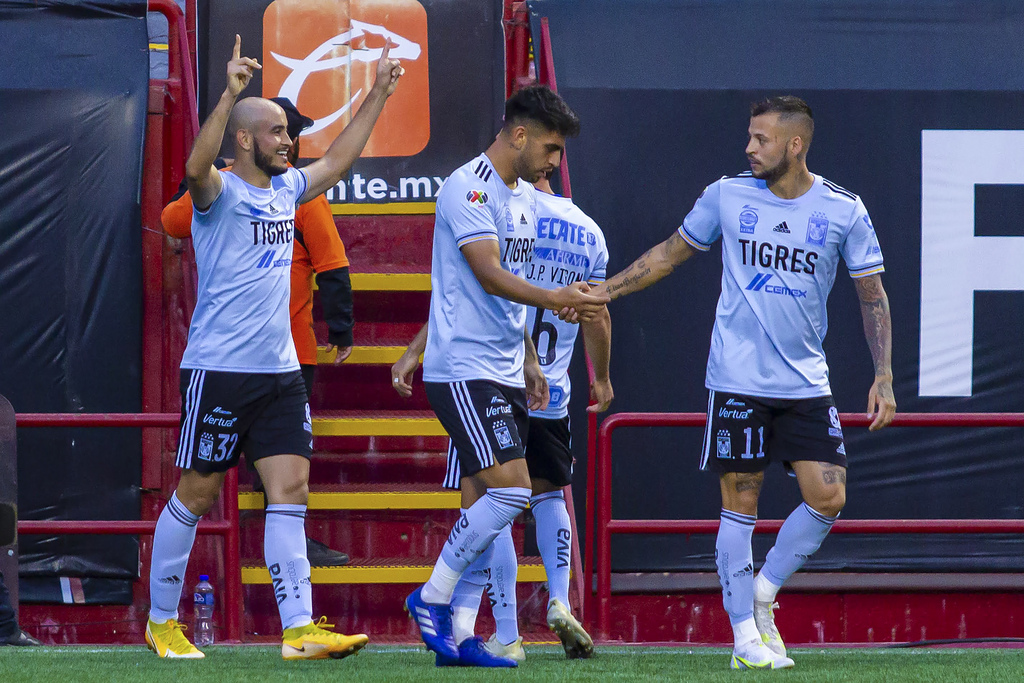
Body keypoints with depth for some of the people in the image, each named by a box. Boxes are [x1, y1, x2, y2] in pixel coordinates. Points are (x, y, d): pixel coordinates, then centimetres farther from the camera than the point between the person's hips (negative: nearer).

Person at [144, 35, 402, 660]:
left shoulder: (286, 189, 13)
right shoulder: (222, 191, -9)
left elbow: (338, 159, 28)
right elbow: (196, 167, -31)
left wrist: (377, 96, 26)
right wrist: (231, 93, -41)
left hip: (280, 372, 7)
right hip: (218, 368, -7)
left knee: (291, 491, -3)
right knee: (196, 496, 2)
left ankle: (299, 630, -9)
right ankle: (162, 621, 15)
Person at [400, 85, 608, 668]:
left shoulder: (526, 197, 17)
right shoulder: (469, 189, -12)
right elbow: (490, 276, -22)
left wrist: (529, 361, 22)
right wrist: (558, 300, -32)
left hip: (503, 373, 9)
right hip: (463, 368, -9)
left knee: (484, 509, 6)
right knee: (511, 489, -17)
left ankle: (455, 637, 8)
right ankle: (433, 597, -4)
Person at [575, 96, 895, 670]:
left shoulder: (844, 211, -2)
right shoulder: (727, 196, 0)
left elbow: (873, 295, 4)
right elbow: (672, 253, 14)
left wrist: (884, 376, -4)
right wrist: (601, 292, 10)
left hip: (807, 382, 1)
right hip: (739, 380, -1)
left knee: (828, 498, -7)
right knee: (740, 503, -3)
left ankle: (762, 595, 13)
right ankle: (746, 636, 3)